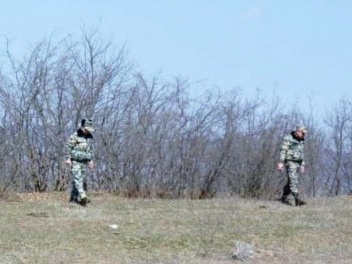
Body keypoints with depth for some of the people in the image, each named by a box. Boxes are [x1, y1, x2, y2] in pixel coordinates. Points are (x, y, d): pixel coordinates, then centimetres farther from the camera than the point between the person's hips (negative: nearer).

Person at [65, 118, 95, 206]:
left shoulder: (90, 137, 9)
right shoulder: (75, 136, -11)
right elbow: (68, 147, -9)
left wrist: (90, 160, 18)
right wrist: (68, 158, -13)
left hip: (84, 162, 7)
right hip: (75, 161, -7)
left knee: (83, 179, 6)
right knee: (77, 178, -16)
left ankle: (74, 198, 14)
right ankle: (83, 197, -29)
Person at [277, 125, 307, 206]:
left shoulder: (301, 141, 16)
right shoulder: (288, 139, -9)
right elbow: (283, 151, -13)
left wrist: (302, 165, 20)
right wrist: (281, 162, -20)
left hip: (297, 163, 8)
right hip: (290, 162, -8)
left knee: (291, 181, 9)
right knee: (293, 181, -16)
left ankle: (285, 198, 18)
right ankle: (296, 199, -25)